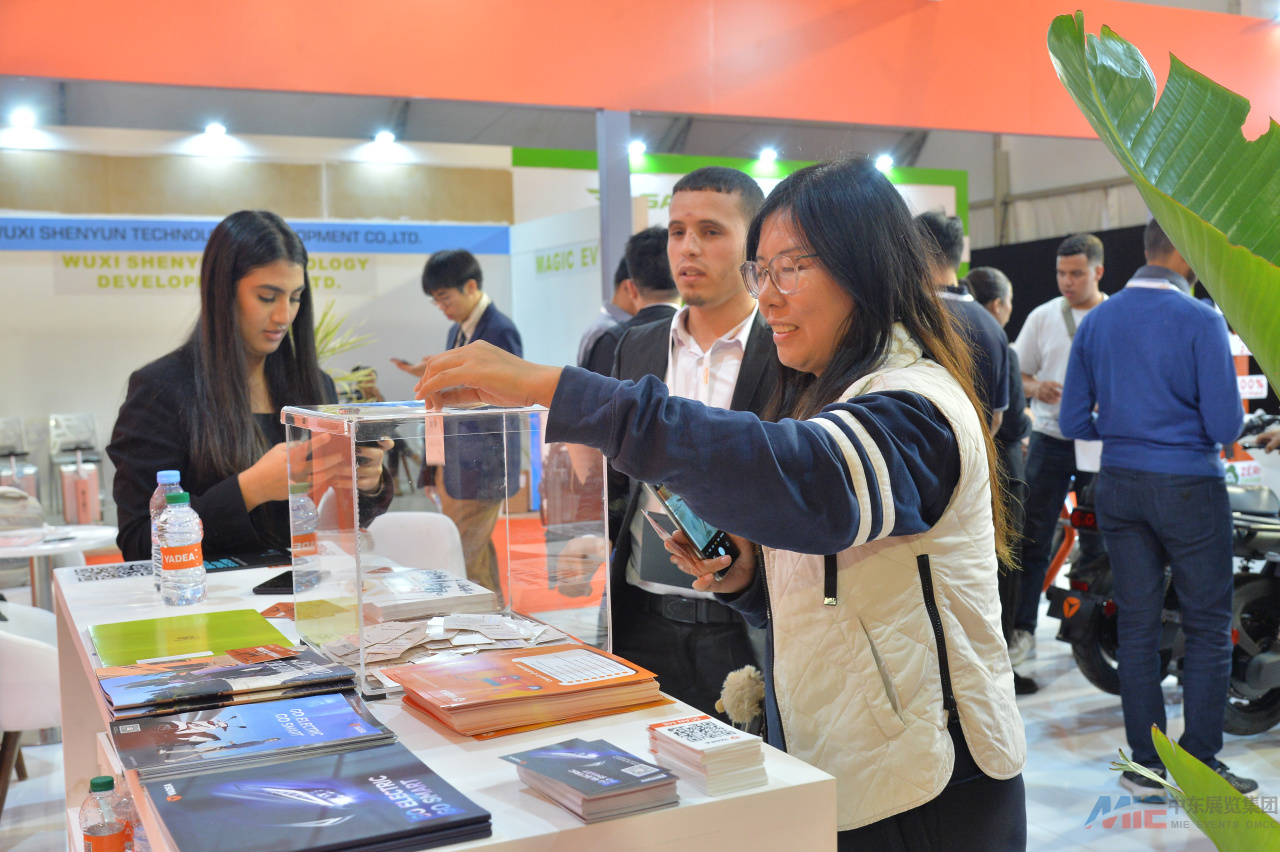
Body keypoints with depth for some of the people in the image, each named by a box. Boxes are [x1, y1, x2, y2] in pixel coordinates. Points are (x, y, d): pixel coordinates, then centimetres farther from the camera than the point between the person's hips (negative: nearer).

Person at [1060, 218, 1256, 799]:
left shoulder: (1096, 321, 4)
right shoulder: (1201, 321, -12)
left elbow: (1073, 420, 4)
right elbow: (1226, 425, -15)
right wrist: (1225, 427, 8)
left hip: (1120, 486, 5)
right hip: (1190, 489, -5)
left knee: (1136, 626, 9)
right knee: (1207, 629, 7)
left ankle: (1147, 766, 15)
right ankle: (1199, 764, 11)